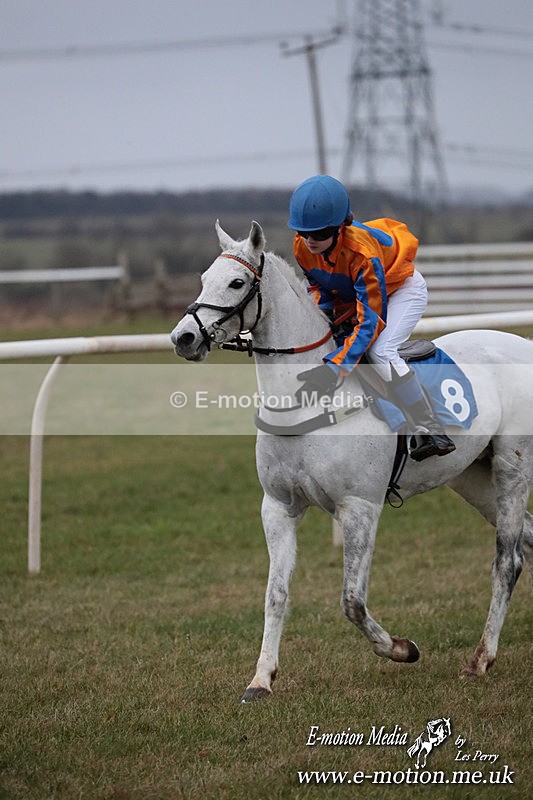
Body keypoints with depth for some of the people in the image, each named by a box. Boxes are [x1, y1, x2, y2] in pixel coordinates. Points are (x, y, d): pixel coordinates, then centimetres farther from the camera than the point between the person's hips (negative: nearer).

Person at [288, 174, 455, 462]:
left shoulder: (362, 252, -41)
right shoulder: (302, 247, -20)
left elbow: (371, 320, -40)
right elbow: (319, 286, 2)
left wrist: (334, 368, -47)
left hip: (402, 288, -8)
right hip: (350, 296, 8)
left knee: (379, 351, -31)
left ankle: (432, 431, -26)